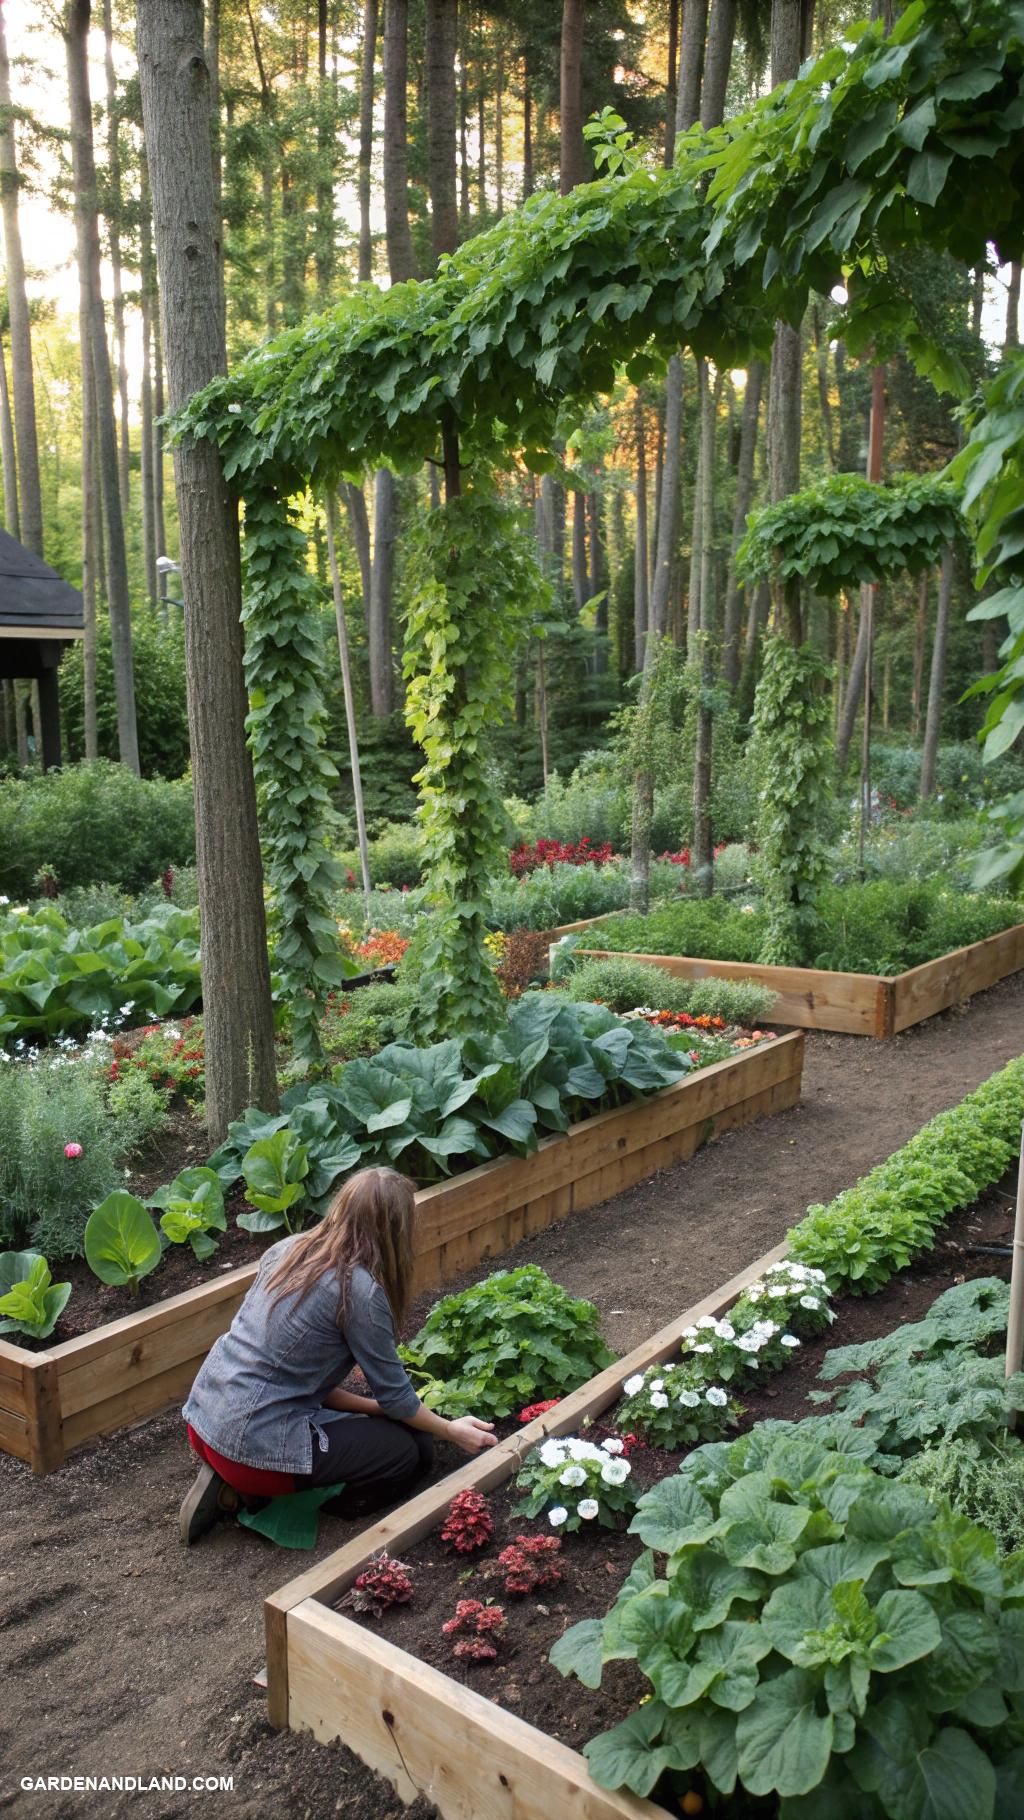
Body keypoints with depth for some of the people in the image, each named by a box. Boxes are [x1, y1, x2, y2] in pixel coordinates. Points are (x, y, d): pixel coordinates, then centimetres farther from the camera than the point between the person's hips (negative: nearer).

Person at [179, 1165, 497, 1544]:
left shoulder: (288, 1248, 4)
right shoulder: (360, 1289, -17)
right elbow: (394, 1393, -5)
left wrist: (372, 1407, 12)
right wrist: (452, 1431, 12)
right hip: (254, 1446, -8)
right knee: (411, 1451, 6)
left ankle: (233, 1479, 10)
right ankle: (253, 1491, 0)